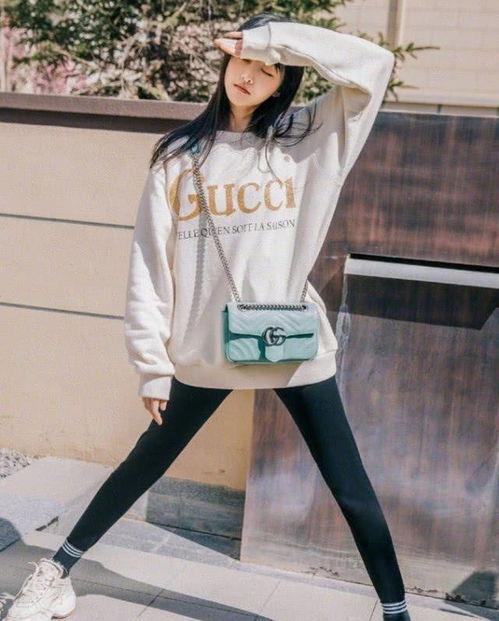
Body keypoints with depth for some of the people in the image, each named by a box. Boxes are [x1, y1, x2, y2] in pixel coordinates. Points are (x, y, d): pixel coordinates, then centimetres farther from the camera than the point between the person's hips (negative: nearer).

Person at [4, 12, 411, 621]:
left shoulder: (307, 136, 1)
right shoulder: (180, 155, 2)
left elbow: (372, 66, -11)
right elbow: (151, 260, 0)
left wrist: (276, 40, -12)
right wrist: (152, 363, -4)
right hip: (204, 352, 1)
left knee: (351, 489, 4)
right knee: (143, 465, 16)